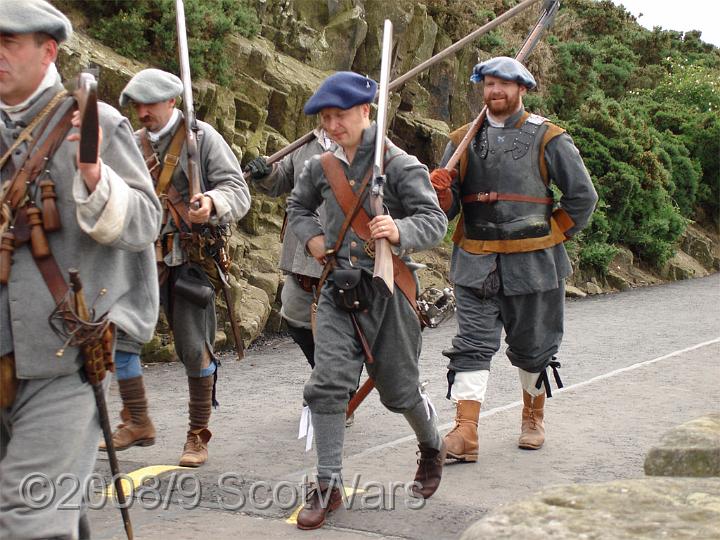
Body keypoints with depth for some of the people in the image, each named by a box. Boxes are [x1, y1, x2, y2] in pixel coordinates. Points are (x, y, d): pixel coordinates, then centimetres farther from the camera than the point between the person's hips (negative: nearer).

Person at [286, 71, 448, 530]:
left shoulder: (400, 165, -9)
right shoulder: (322, 168, 6)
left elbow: (435, 221, -12)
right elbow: (298, 206, 24)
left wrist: (399, 230, -32)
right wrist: (311, 236, 4)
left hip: (388, 289, -3)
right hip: (338, 289, 4)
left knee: (399, 389, 10)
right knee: (327, 384, -9)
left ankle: (432, 448, 41)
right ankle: (329, 486, 0)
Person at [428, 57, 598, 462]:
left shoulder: (548, 139, -1)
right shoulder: (463, 141, 7)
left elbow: (583, 197, 4)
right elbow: (449, 207, 7)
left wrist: (553, 236, 2)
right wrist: (439, 192, -15)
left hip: (532, 265, -1)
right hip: (476, 264, 2)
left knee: (531, 348, 12)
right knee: (472, 345, -6)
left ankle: (534, 417, 33)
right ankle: (465, 435, -9)